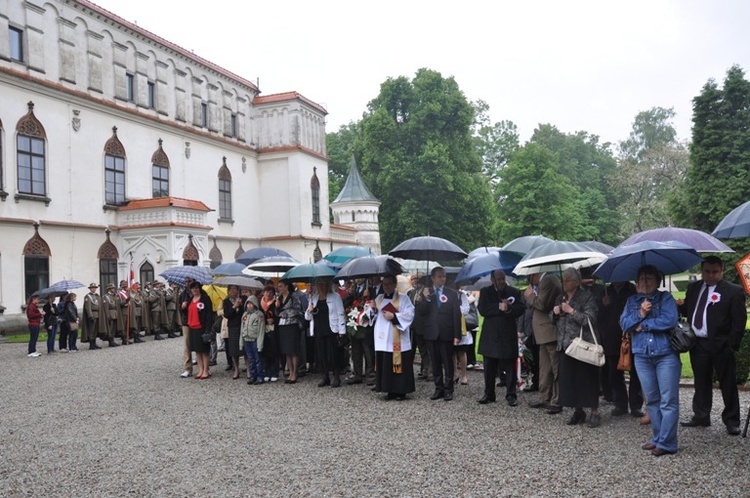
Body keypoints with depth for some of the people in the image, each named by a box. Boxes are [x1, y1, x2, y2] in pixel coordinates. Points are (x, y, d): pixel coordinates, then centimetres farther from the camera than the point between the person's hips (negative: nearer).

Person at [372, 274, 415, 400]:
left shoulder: (403, 298, 0)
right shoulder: (379, 298, 17)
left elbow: (409, 314, -9)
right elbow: (375, 316, 21)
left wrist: (394, 316, -17)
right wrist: (373, 309, 0)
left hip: (397, 339, -5)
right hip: (382, 338, 5)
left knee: (398, 364, -5)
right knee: (385, 365, 3)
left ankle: (401, 391, 2)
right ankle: (390, 390, 11)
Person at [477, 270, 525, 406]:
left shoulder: (514, 292, 5)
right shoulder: (485, 292, 5)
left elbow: (521, 308, -4)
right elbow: (482, 309, -7)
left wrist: (509, 309, -21)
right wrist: (499, 307, -16)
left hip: (508, 335, -1)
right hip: (490, 335, 1)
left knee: (510, 367, 2)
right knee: (489, 368, 7)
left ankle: (511, 395, 11)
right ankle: (489, 394, 17)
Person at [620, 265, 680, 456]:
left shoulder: (666, 298, 2)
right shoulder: (632, 301, 14)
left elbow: (670, 320, -15)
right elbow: (624, 324, 3)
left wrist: (643, 325, -8)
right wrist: (640, 314, -12)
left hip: (666, 355, -4)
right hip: (642, 356, 5)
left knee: (668, 401, -5)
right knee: (651, 400, 10)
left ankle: (666, 443, -2)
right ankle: (658, 438, 19)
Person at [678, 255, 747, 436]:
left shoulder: (733, 291, -6)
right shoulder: (693, 288, 11)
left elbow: (739, 320, -8)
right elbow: (687, 311, 19)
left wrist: (732, 345, -13)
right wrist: (681, 306, -4)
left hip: (720, 346, -5)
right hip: (698, 344, 5)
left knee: (728, 385, 4)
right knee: (701, 383, 14)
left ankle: (732, 421, 14)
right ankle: (701, 417, 25)